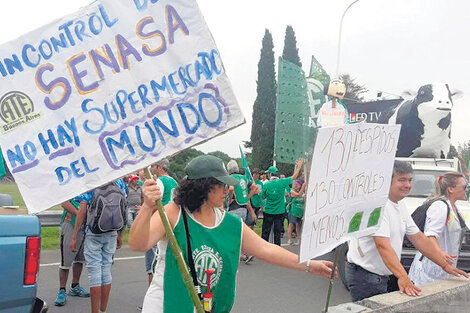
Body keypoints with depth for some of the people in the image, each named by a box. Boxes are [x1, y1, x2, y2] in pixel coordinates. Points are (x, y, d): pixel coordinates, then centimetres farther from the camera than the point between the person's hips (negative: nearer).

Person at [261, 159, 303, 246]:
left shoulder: (266, 185, -10)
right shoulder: (282, 182, -10)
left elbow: (263, 197, -1)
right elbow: (294, 177, 1)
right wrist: (299, 166, 12)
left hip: (268, 212, 0)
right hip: (279, 212, 1)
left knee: (265, 232, 10)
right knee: (277, 232, 10)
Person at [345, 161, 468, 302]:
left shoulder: (400, 207, 11)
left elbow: (419, 238, 15)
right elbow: (383, 246, -30)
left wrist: (445, 265, 11)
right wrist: (403, 277, -40)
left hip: (382, 277, 9)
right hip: (364, 276, -9)